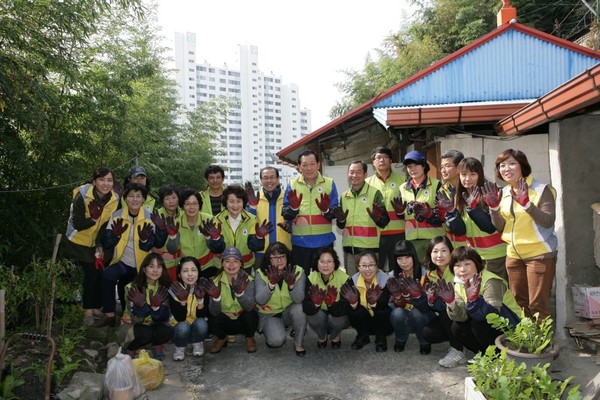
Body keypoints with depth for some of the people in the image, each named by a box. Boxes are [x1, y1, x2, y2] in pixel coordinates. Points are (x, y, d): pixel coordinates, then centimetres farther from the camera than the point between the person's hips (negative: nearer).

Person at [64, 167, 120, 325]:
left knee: (101, 273, 4)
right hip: (81, 241, -4)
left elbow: (107, 225, -9)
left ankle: (96, 308, 21)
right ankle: (87, 310, 6)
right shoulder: (82, 196, -23)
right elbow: (78, 224, -22)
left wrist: (100, 246, -14)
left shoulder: (114, 199, -12)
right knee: (91, 273, -9)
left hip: (100, 242, 4)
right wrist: (95, 219, -28)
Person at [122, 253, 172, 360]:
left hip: (155, 325, 2)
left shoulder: (165, 288, -12)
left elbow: (164, 318, -17)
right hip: (134, 325, -2)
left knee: (166, 331, -30)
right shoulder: (132, 288, -19)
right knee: (146, 333, -33)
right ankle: (130, 350, -2)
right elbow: (137, 319, -22)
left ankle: (157, 346, 3)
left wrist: (156, 306, -38)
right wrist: (140, 305, -44)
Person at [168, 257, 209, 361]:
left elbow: (202, 316, -16)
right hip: (181, 329, -1)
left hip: (199, 329, 1)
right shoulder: (174, 290, -18)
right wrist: (182, 300, -36)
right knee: (182, 327, -33)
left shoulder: (203, 288, -15)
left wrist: (200, 299, -33)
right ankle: (180, 347, -2)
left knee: (200, 323, -32)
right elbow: (179, 318, -20)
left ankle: (197, 344, -1)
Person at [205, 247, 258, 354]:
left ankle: (249, 338, 3)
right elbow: (214, 312, -23)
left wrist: (240, 292, -49)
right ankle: (222, 338, 6)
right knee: (213, 318, -29)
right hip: (225, 322, 1)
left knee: (250, 314, -32)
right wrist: (215, 297, -42)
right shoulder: (216, 281, -13)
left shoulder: (248, 280, -16)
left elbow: (249, 307, -31)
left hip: (244, 320, -1)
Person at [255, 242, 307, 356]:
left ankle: (299, 344, -8)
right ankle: (269, 332, 12)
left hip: (289, 312, 1)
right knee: (277, 340, -27)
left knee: (299, 308, -33)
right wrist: (271, 283, -39)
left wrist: (291, 284, -43)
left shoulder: (297, 271, -14)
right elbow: (260, 301, -25)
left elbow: (299, 300, -25)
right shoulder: (261, 274, -14)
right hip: (269, 315, -1)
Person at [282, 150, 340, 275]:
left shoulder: (329, 183, 1)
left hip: (324, 241, 0)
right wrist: (293, 207, -21)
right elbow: (285, 215, -1)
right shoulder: (292, 185, 2)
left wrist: (326, 209, -20)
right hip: (300, 242, 0)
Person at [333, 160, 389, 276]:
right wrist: (341, 220, -5)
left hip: (369, 247, -5)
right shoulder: (344, 196, 11)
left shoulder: (374, 193, -5)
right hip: (349, 247, 5)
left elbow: (384, 222, -9)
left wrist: (378, 218, -30)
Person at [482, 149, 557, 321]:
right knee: (519, 302, 17)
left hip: (540, 254, -6)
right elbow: (500, 227, 4)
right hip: (514, 255, 6)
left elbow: (548, 221, -21)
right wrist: (493, 206, -12)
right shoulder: (503, 192, 5)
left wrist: (526, 203, -32)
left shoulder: (542, 189, -11)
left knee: (537, 304, -3)